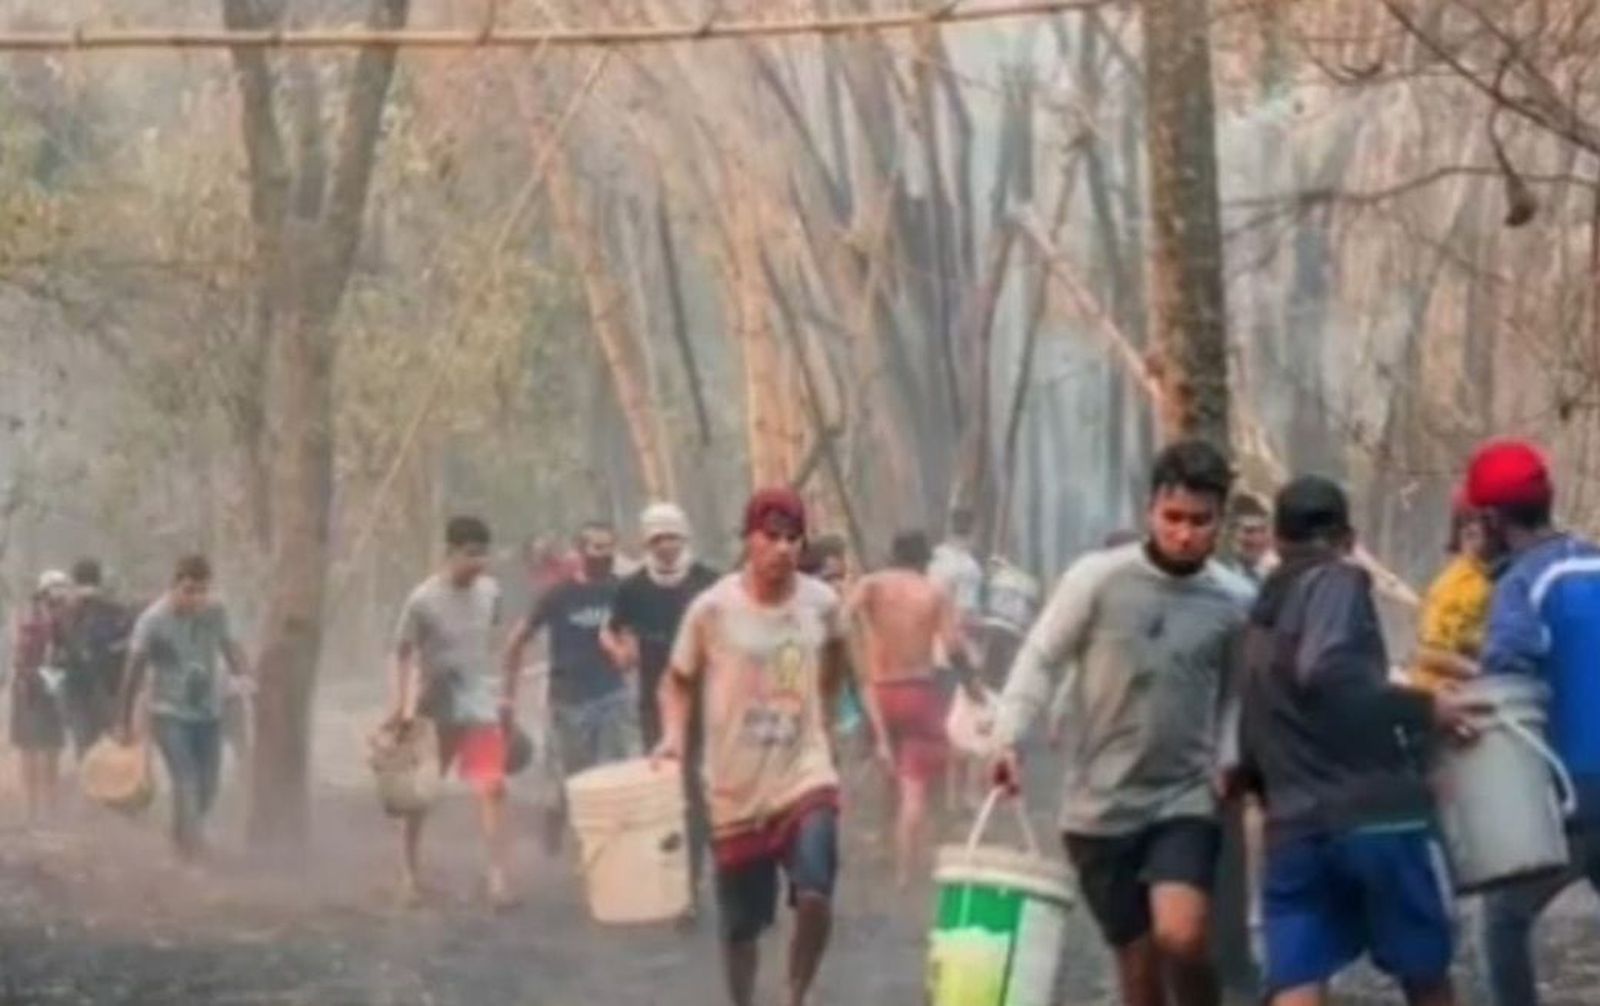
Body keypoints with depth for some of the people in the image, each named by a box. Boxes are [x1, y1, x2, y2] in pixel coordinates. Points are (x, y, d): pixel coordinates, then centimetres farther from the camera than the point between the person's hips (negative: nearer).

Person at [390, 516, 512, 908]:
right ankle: (409, 873, 27)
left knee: (492, 789, -13)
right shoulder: (424, 600, -15)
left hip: (481, 709, 2)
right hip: (434, 709, -2)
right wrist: (401, 706, -15)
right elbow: (403, 652, -8)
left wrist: (501, 696, 15)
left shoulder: (490, 591, -1)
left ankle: (499, 877, -17)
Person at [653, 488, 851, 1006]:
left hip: (806, 777, 1)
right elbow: (678, 680, 2)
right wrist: (674, 734, -14)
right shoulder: (712, 608, -10)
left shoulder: (822, 604, -3)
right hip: (736, 790, -1)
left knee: (814, 896, -20)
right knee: (742, 922, 9)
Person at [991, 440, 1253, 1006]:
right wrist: (1008, 737, -12)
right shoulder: (1097, 578, -5)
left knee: (1180, 936, -23)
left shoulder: (1236, 603, -1)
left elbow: (1244, 697, 9)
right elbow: (1039, 659, -2)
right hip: (1100, 805, 1)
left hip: (1185, 798, 0)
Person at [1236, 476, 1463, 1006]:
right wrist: (1421, 709, -13)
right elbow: (1325, 674, -20)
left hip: (1294, 831, 5)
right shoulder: (1338, 582, -1)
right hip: (1374, 817, -5)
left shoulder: (1260, 621, 22)